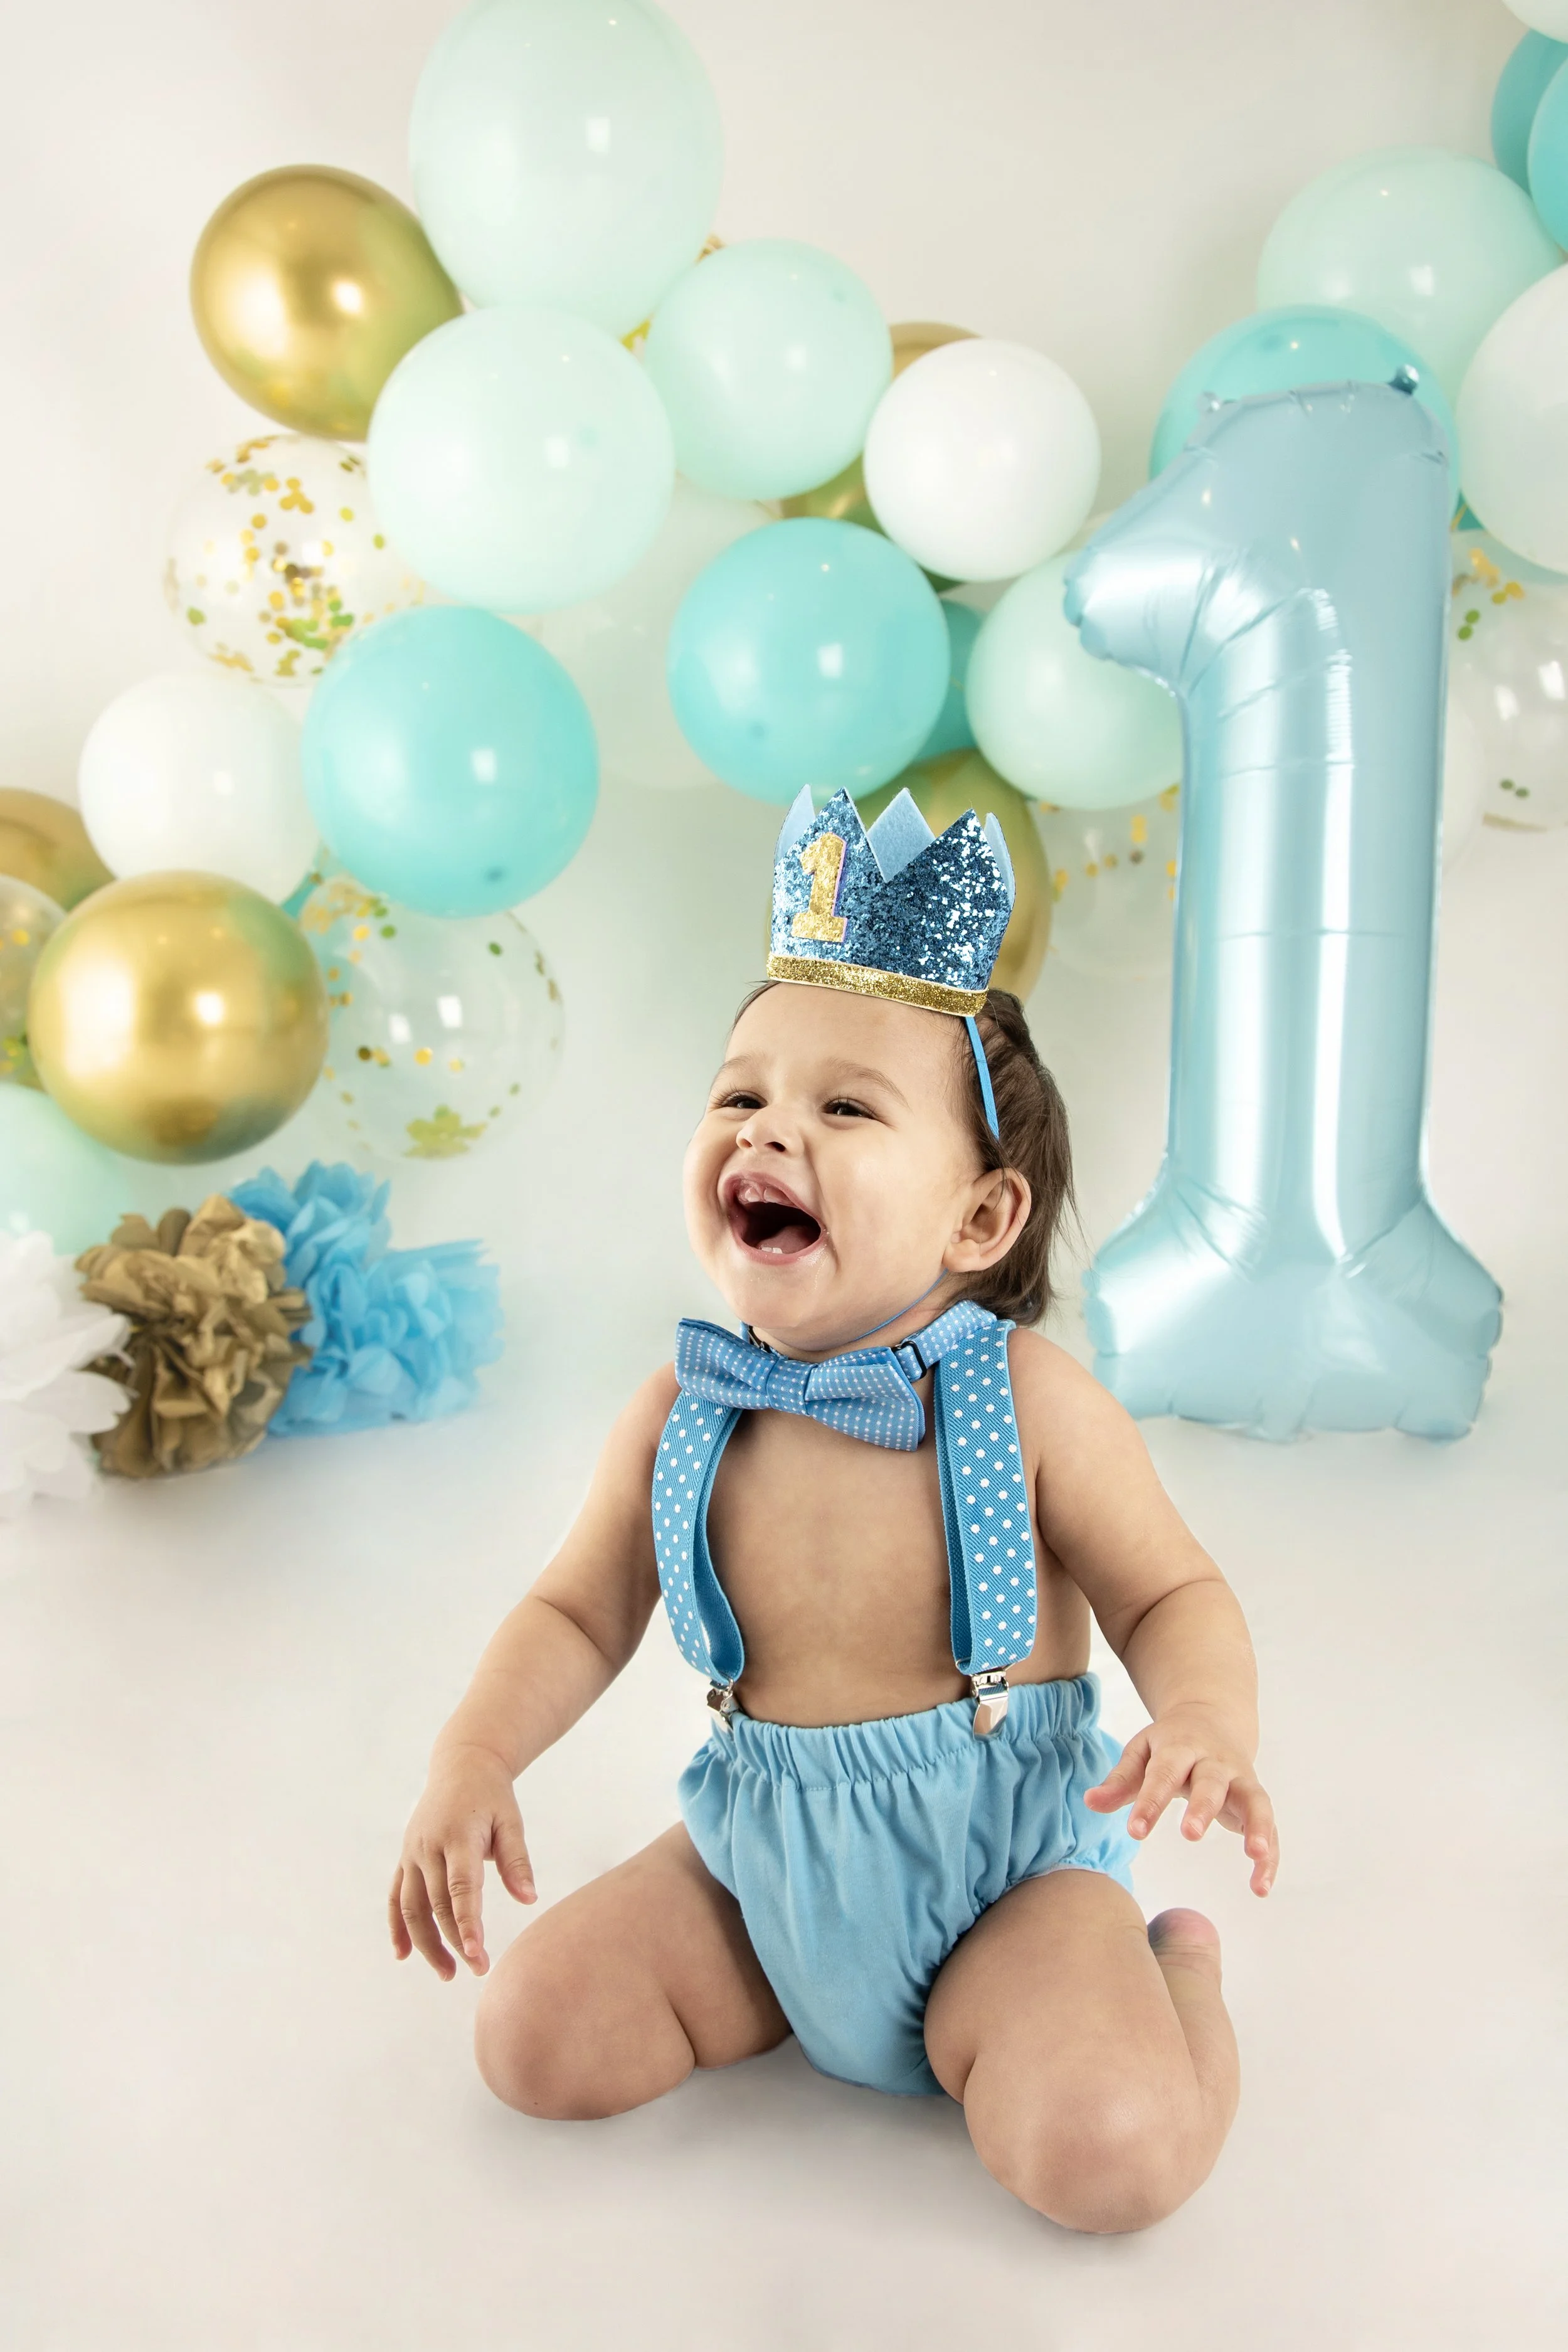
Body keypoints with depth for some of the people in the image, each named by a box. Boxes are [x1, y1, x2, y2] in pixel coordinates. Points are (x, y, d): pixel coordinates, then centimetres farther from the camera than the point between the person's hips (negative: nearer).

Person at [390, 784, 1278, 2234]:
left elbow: (1173, 1592, -9)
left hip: (1005, 1850, -3)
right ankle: (789, 1991, 22)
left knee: (1111, 2155, -23)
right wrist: (475, 1758, -13)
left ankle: (1178, 1964, 11)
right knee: (535, 2039, -3)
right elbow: (579, 1614, 3)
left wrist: (1208, 1717, -31)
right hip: (763, 1851, 4)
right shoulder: (681, 1421, -9)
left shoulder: (1029, 1402, -18)